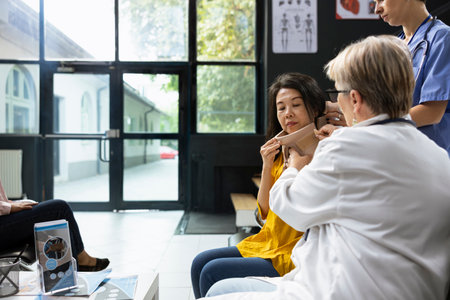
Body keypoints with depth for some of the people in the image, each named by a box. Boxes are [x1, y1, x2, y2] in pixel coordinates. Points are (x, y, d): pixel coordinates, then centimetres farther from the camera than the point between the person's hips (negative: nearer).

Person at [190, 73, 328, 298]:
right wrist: (267, 167, -5)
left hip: (293, 256, -8)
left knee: (213, 273, -15)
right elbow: (265, 211, 8)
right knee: (200, 263, 2)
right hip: (266, 244, 8)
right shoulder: (281, 153, 10)